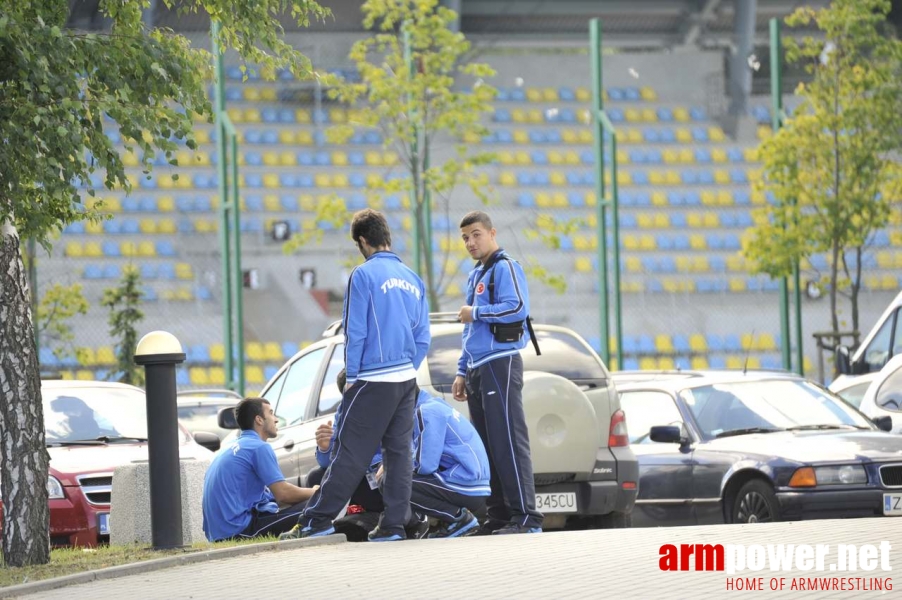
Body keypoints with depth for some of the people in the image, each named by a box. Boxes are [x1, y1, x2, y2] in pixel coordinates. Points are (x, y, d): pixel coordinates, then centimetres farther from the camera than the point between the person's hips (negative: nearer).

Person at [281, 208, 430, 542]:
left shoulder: (364, 275, -8)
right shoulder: (412, 279, 12)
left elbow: (355, 332, -9)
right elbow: (423, 338, 12)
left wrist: (352, 376, -1)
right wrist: (408, 372, 17)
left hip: (373, 379, -6)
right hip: (406, 380, 7)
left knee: (350, 452, -7)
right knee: (399, 451, 7)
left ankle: (317, 520, -6)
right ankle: (394, 524, 6)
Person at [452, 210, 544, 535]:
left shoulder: (505, 268, -5)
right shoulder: (475, 276, 22)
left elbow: (518, 308, -21)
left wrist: (476, 313, -11)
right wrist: (463, 372, 22)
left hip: (500, 364, -9)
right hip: (478, 369, 9)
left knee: (508, 442, -13)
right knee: (487, 447, 8)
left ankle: (526, 517, -15)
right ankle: (499, 516, 10)